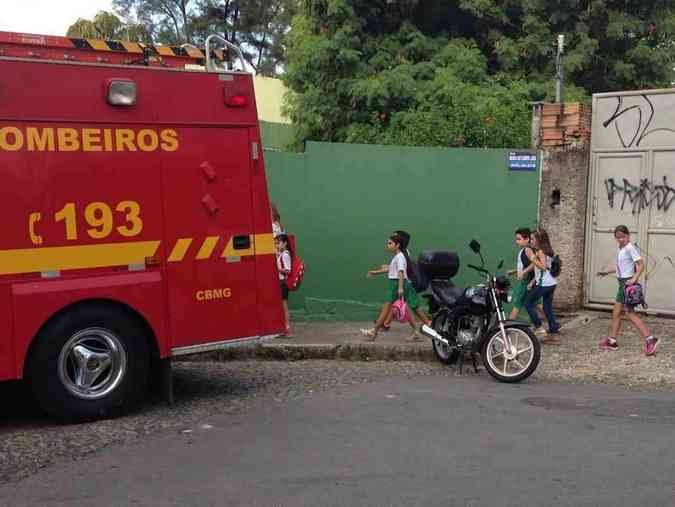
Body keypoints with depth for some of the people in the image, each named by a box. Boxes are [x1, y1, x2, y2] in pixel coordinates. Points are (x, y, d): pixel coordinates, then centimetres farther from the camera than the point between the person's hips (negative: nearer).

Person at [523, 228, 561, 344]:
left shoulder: (541, 251, -12)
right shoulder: (547, 250, 16)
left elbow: (543, 266, -25)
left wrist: (532, 258, -20)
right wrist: (532, 282, 22)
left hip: (544, 284, -9)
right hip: (551, 283, 9)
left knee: (528, 303, 0)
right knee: (548, 308, 12)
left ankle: (539, 327, -4)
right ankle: (553, 334, 12)